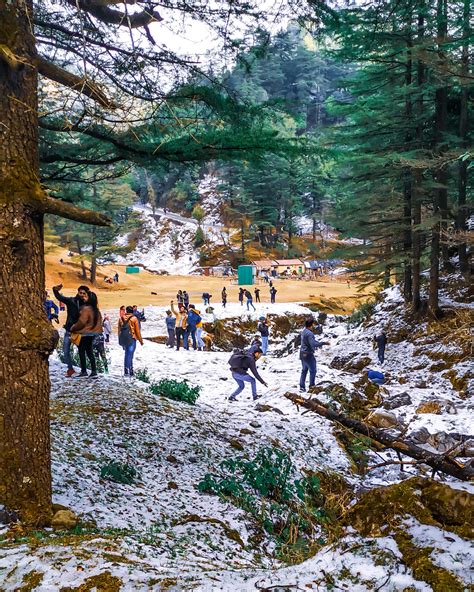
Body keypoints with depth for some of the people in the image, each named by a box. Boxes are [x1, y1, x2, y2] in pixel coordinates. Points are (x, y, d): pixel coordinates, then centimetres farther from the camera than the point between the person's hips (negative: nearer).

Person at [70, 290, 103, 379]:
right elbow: (99, 320, 14)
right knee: (90, 352, 13)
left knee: (82, 352, 3)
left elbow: (81, 322, -20)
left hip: (84, 333, -8)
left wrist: (73, 328, -6)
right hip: (92, 333, 8)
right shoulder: (95, 309, 7)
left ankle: (84, 372, 6)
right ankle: (94, 371, 11)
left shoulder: (86, 309, -20)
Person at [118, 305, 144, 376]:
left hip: (123, 339, 5)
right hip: (131, 338, -4)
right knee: (129, 354, -4)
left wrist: (120, 340, 18)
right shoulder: (134, 319, -4)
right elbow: (137, 331, -4)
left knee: (127, 354, 15)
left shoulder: (121, 319, 9)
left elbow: (119, 330, 11)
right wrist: (140, 340, 3)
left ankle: (130, 369, 18)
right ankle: (127, 371, -7)